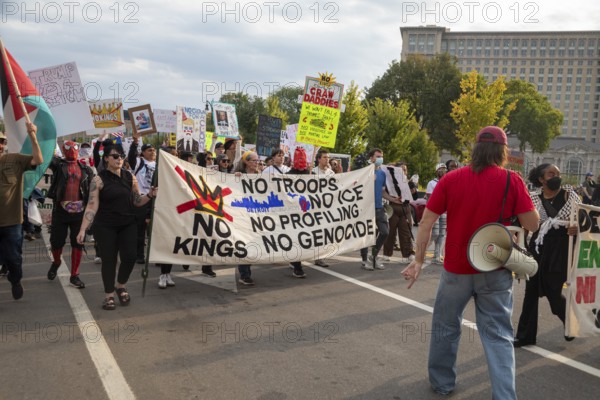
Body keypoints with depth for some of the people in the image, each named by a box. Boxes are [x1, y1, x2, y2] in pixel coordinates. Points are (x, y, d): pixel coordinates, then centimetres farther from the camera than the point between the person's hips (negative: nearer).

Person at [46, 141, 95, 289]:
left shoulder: (85, 169, 8)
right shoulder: (58, 164, 3)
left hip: (79, 211, 1)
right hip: (61, 210, -1)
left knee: (78, 243, 3)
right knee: (57, 241, 7)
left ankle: (74, 275, 12)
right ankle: (56, 262, 39)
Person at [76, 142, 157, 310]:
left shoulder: (130, 177, 3)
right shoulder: (99, 180, -8)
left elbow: (136, 202, 8)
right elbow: (92, 206, -11)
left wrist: (150, 195, -11)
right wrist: (83, 229, -17)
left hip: (128, 225, 3)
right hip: (105, 227, -3)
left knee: (130, 257, -2)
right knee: (109, 259, 3)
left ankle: (121, 286, 26)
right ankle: (109, 294, 21)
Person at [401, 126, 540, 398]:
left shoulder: (451, 179, -5)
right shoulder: (512, 181, -7)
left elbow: (426, 222, -5)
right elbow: (532, 224, -8)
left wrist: (419, 260, 2)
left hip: (456, 268, 1)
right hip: (495, 271, -1)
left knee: (446, 327, 19)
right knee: (498, 335, 7)